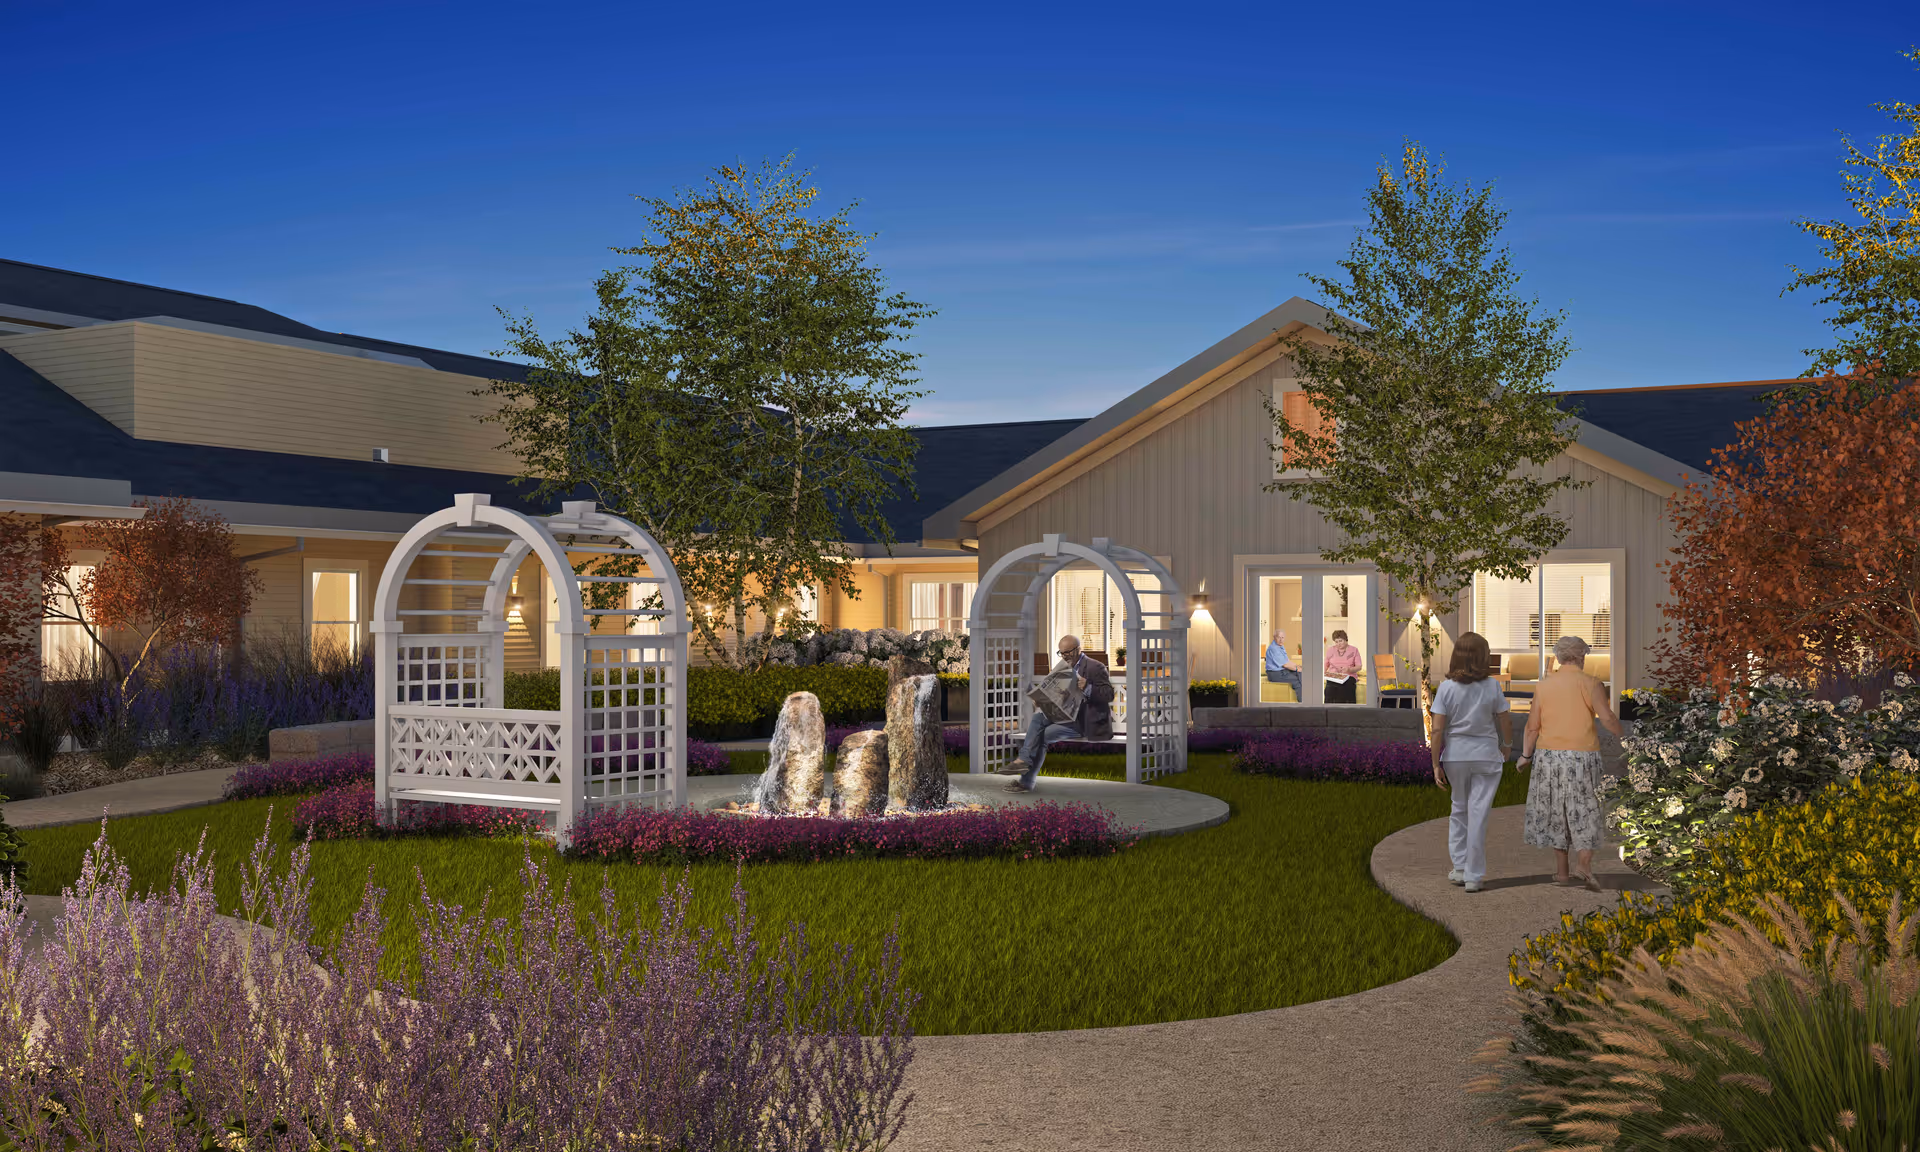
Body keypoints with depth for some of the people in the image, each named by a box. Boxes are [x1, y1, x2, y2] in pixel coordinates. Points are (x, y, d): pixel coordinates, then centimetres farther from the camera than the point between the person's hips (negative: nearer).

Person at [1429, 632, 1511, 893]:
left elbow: (1437, 730, -10)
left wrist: (1436, 765, -4)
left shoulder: (1447, 687, -8)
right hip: (1486, 755, -1)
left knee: (1459, 808, 19)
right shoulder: (1491, 686, -8)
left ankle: (1460, 867, 19)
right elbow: (1505, 722, 1)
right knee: (1478, 813, 3)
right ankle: (1473, 876, 7)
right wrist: (1506, 746, 20)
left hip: (1455, 754, 1)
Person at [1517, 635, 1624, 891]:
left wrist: (1527, 754, 13)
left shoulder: (1544, 684, 4)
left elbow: (1533, 725, 3)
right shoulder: (1589, 683, -6)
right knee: (1582, 813, 5)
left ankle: (1562, 872, 16)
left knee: (1557, 812, 12)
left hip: (1549, 755, 3)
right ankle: (1586, 868, -12)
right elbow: (1607, 718, -15)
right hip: (1581, 757, -3)